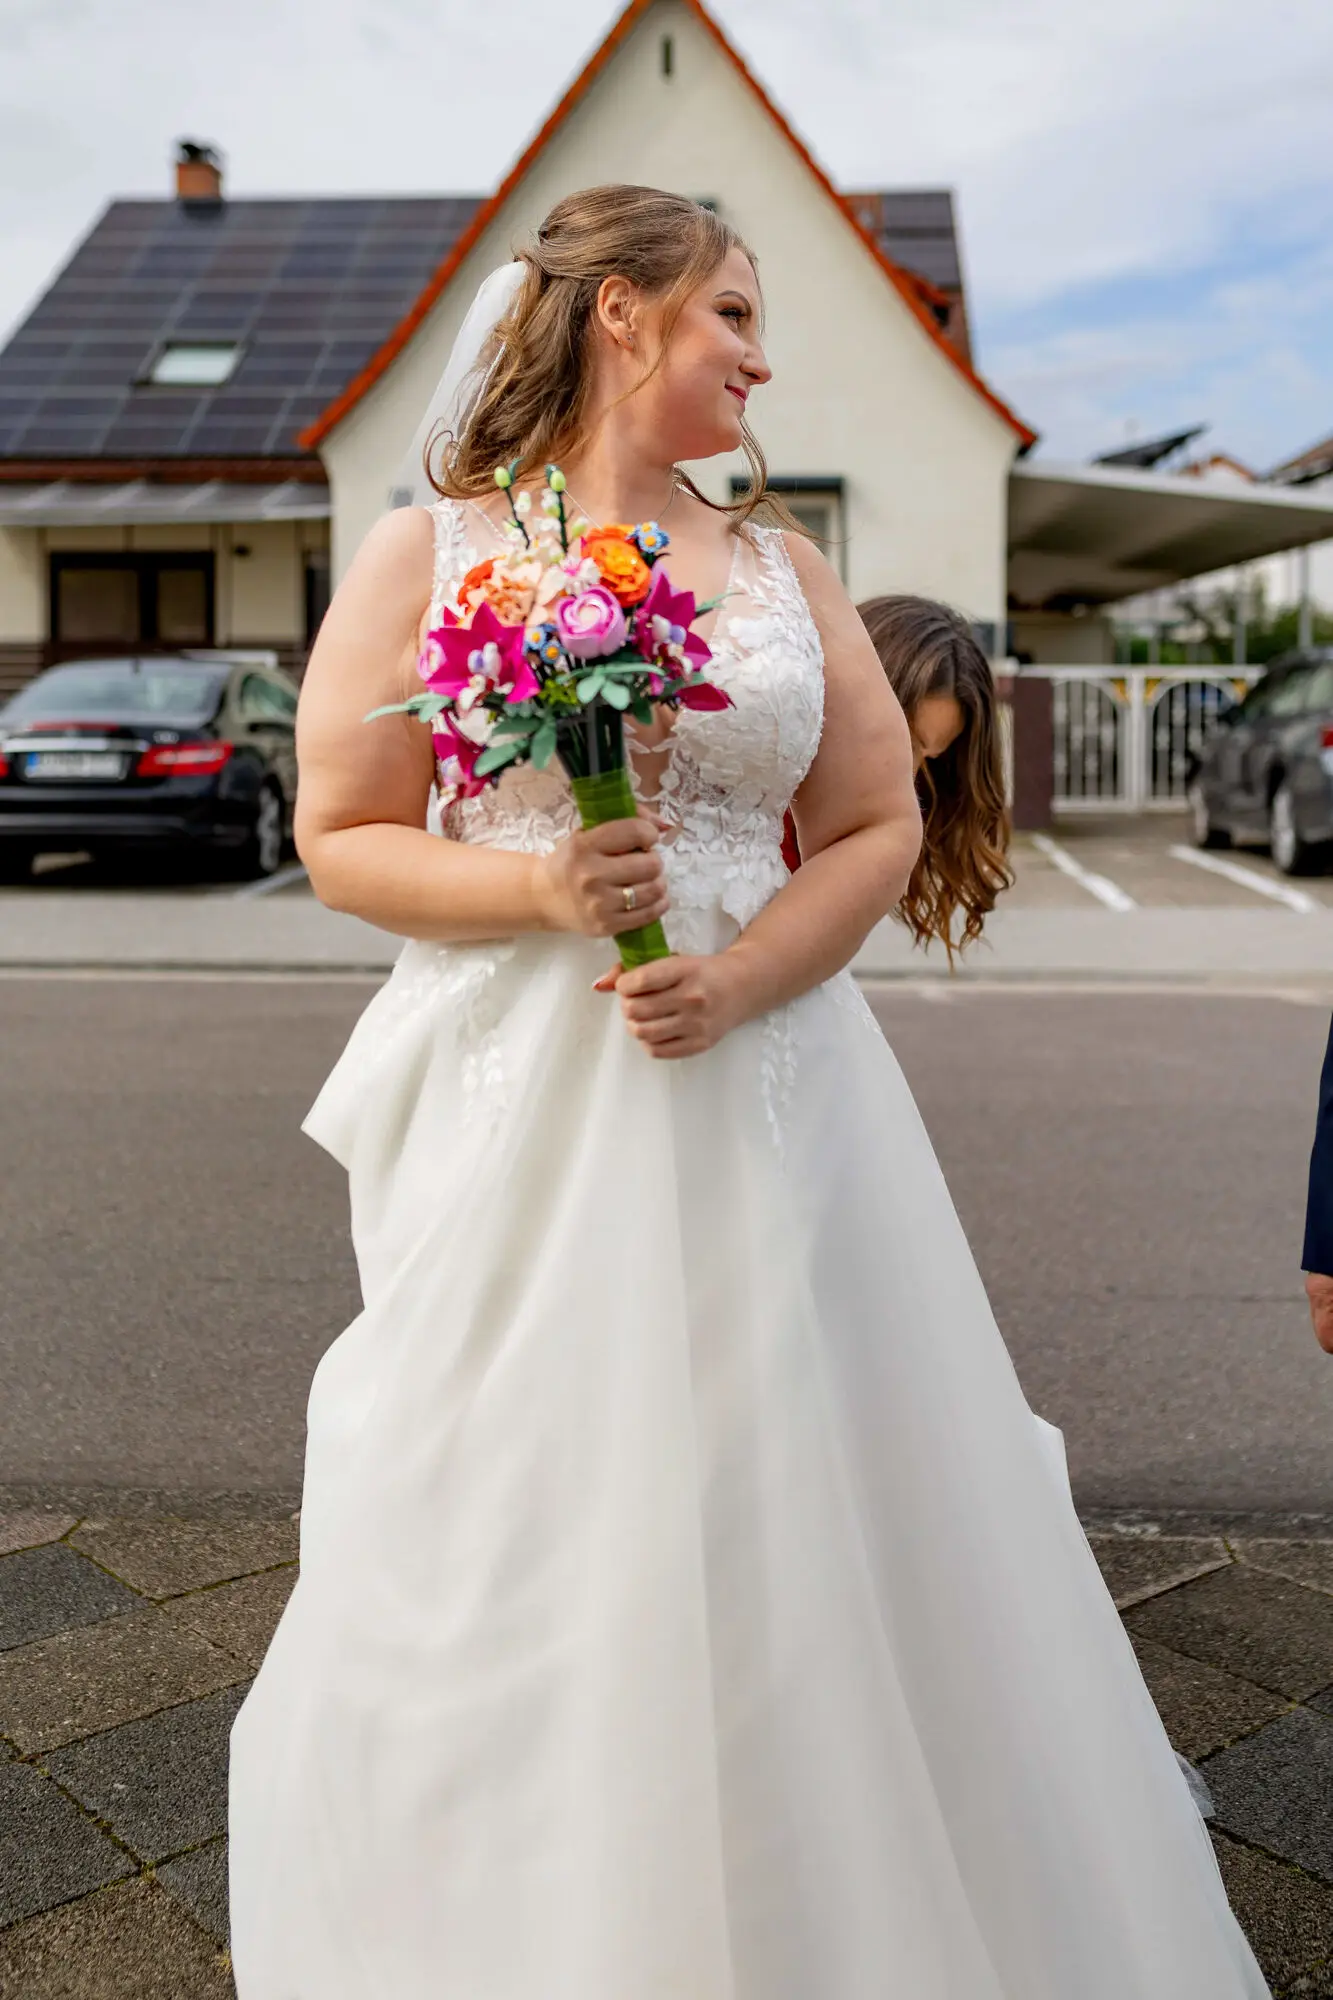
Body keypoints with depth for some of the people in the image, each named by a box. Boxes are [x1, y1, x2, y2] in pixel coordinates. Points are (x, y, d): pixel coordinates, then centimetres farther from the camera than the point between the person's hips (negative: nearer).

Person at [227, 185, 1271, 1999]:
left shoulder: (782, 569, 10)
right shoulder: (428, 555, 2)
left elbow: (878, 830, 6)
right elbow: (341, 840, 1)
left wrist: (742, 975, -10)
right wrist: (542, 889, -15)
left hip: (761, 1085, 3)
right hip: (519, 1104, -2)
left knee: (782, 1524, 8)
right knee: (520, 1528, 6)